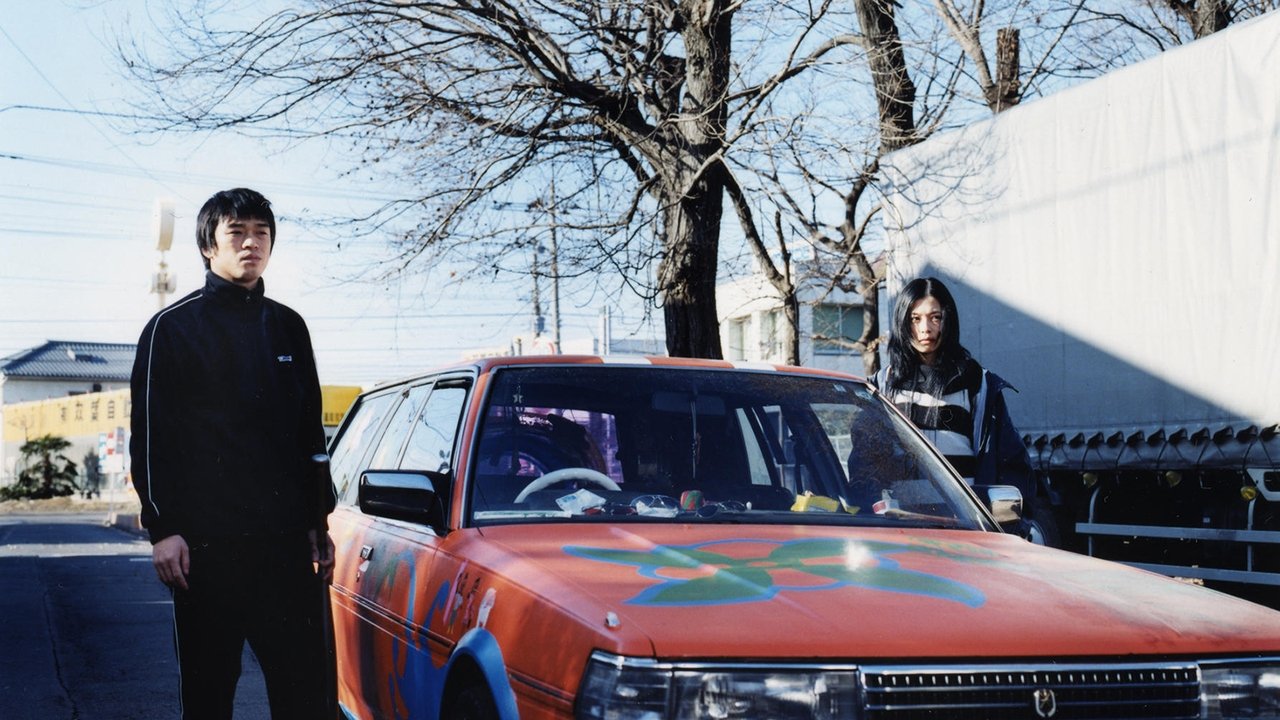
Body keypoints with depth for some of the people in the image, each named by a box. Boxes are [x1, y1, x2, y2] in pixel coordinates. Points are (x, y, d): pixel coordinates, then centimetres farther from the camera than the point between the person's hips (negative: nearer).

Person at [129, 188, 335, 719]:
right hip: (206, 540, -4)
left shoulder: (287, 327, 16)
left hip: (286, 537, 4)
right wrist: (162, 526, -9)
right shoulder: (174, 327, 2)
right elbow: (150, 435, -2)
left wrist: (318, 521, 15)